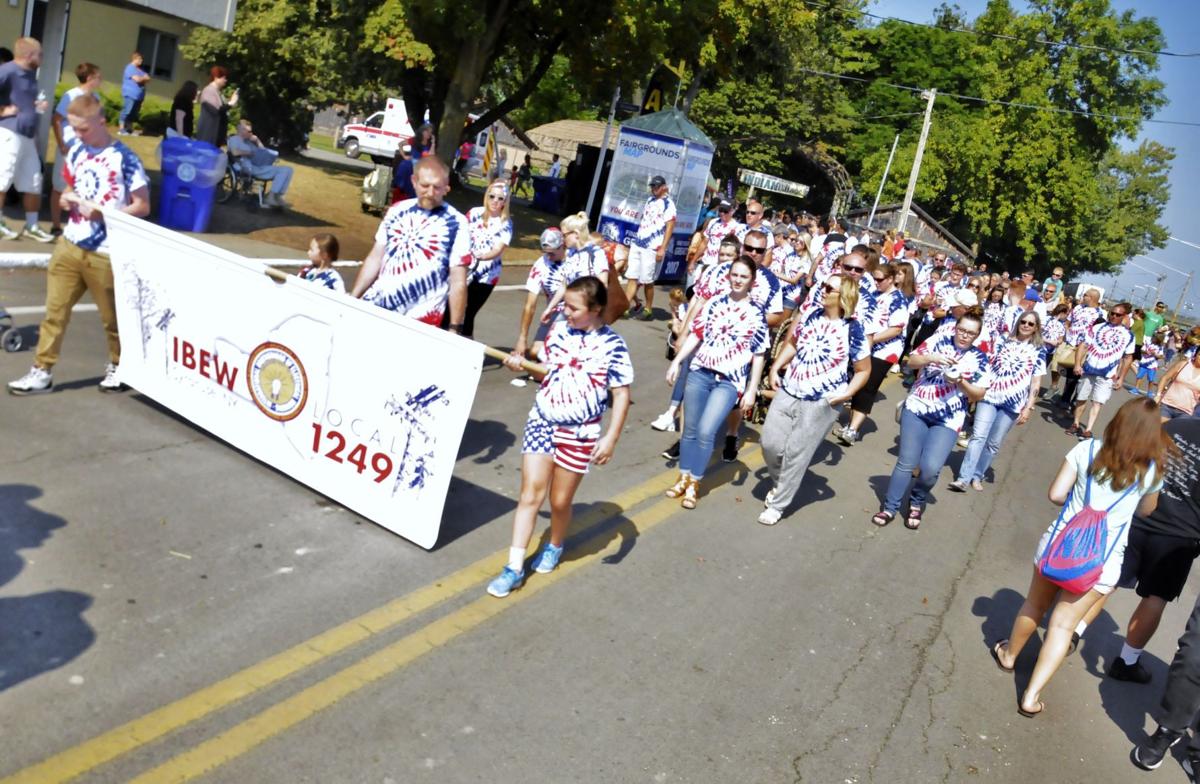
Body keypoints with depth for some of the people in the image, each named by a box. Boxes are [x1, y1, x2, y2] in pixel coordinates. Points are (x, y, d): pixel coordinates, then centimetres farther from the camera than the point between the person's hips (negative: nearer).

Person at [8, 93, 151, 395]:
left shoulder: (123, 158, -11)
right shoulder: (76, 151, 9)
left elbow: (142, 206, -9)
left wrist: (103, 212, -20)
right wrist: (66, 198, -1)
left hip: (106, 253, -5)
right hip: (70, 245, 5)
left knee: (112, 316, 9)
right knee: (55, 310, 5)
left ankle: (118, 365, 29)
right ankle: (42, 371, 12)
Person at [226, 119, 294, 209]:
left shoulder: (248, 141, 26)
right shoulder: (234, 139, 1)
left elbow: (263, 151, 26)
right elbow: (235, 152, -21)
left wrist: (257, 140, 13)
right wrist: (249, 153, -10)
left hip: (261, 167, 9)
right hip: (251, 168, -9)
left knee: (288, 170, -2)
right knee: (283, 171, -21)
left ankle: (278, 197, -10)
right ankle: (271, 197, -22)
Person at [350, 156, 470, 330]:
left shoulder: (456, 224, -7)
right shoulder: (396, 211, 8)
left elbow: (458, 282, -8)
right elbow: (374, 259, 13)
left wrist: (454, 329, -10)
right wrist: (351, 299, 13)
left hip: (417, 321, -5)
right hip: (374, 306, 5)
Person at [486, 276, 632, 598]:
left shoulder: (612, 345, -12)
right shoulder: (559, 330, 2)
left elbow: (622, 394, -10)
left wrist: (611, 438, -16)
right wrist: (521, 362, 0)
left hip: (578, 433, -3)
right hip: (541, 421, 3)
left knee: (560, 500, 9)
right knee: (530, 495, 1)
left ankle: (555, 546, 40)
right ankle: (514, 568, 6)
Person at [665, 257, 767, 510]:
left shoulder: (756, 314, -2)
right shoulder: (714, 303, 5)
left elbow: (758, 356, 0)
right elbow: (696, 335, 9)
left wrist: (752, 390, -3)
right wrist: (677, 361, 0)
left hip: (730, 382, -3)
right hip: (699, 373, 3)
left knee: (705, 432, -11)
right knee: (690, 429, 8)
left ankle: (694, 484, 5)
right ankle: (683, 478, 24)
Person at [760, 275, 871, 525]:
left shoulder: (853, 330, -10)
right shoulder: (811, 316, 4)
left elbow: (864, 371, -1)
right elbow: (792, 343, 19)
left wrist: (845, 393, -13)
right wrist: (775, 368, 8)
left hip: (821, 403, -5)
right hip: (788, 392, 5)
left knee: (796, 453, 0)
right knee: (770, 443, 4)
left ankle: (778, 504, 16)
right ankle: (779, 484, 34)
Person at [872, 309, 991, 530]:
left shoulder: (980, 358, 4)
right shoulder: (939, 341, 2)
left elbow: (979, 394, 2)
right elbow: (911, 362, -3)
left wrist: (960, 382, -16)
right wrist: (931, 357, -22)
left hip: (948, 420, 0)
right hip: (916, 409, 0)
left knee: (930, 468, -13)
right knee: (906, 463, 0)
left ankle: (917, 503, 16)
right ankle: (890, 508, 15)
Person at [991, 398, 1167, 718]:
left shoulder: (1087, 448, -5)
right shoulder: (1152, 469, -4)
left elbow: (1056, 493, -5)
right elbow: (1146, 511, 11)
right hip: (1102, 560, 0)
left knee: (1034, 606, 22)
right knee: (1063, 624, 6)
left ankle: (1009, 655, 44)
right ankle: (1031, 696, 4)